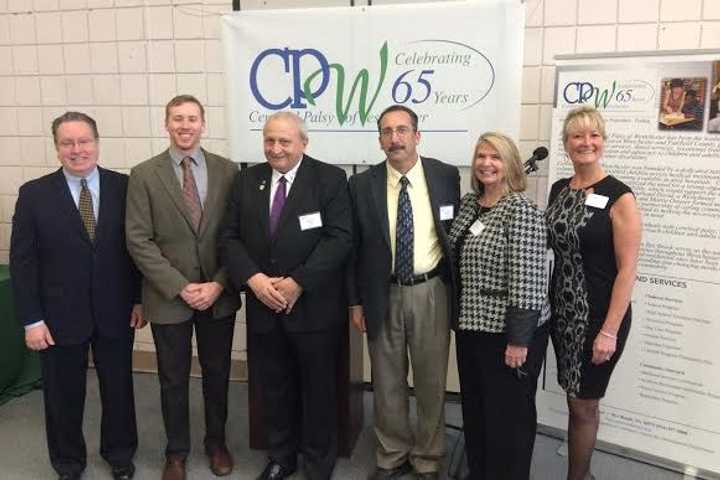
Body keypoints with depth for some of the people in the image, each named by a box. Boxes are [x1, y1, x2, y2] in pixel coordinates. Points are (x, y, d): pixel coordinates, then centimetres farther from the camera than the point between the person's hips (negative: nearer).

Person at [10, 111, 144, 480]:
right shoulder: (34, 194, -5)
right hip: (60, 316, 0)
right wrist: (31, 319, -8)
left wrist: (140, 298, 1)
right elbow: (22, 261, -5)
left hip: (115, 312, 1)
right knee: (64, 395, 15)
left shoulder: (124, 187, -3)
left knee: (118, 388, 16)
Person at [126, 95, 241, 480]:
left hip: (219, 295, 1)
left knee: (217, 374, 16)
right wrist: (180, 287, -14)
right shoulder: (144, 175, -4)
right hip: (168, 297, -1)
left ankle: (216, 442, 37)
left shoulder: (228, 170, 0)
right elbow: (138, 241, -8)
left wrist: (218, 284, -11)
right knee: (173, 379, 13)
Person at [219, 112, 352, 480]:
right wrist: (254, 279, -13)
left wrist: (298, 282, -19)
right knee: (273, 388, 15)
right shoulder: (247, 180, 7)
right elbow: (230, 238, 3)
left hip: (313, 306, -3)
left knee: (318, 390, 10)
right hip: (262, 305, 4)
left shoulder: (330, 179, -5)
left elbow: (339, 239, -13)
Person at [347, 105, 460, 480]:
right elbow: (354, 247, 2)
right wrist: (355, 301, 1)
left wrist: (459, 291, 3)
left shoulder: (446, 176, -2)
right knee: (387, 382, 13)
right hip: (383, 295, 1)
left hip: (431, 293, 0)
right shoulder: (362, 184, -2)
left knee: (431, 381, 11)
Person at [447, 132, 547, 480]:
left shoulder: (522, 210, -16)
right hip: (472, 325, 8)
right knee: (474, 407, 20)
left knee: (509, 413, 9)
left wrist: (519, 340, -20)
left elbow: (527, 279, -20)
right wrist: (462, 316, 14)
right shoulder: (468, 203, 7)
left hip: (508, 331, -8)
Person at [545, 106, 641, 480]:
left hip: (598, 315, -5)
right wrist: (547, 304, 8)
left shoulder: (619, 196, -12)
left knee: (583, 403, 6)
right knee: (575, 398, 16)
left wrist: (610, 331, -17)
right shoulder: (559, 189, 6)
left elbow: (627, 269, -13)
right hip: (562, 310, 5)